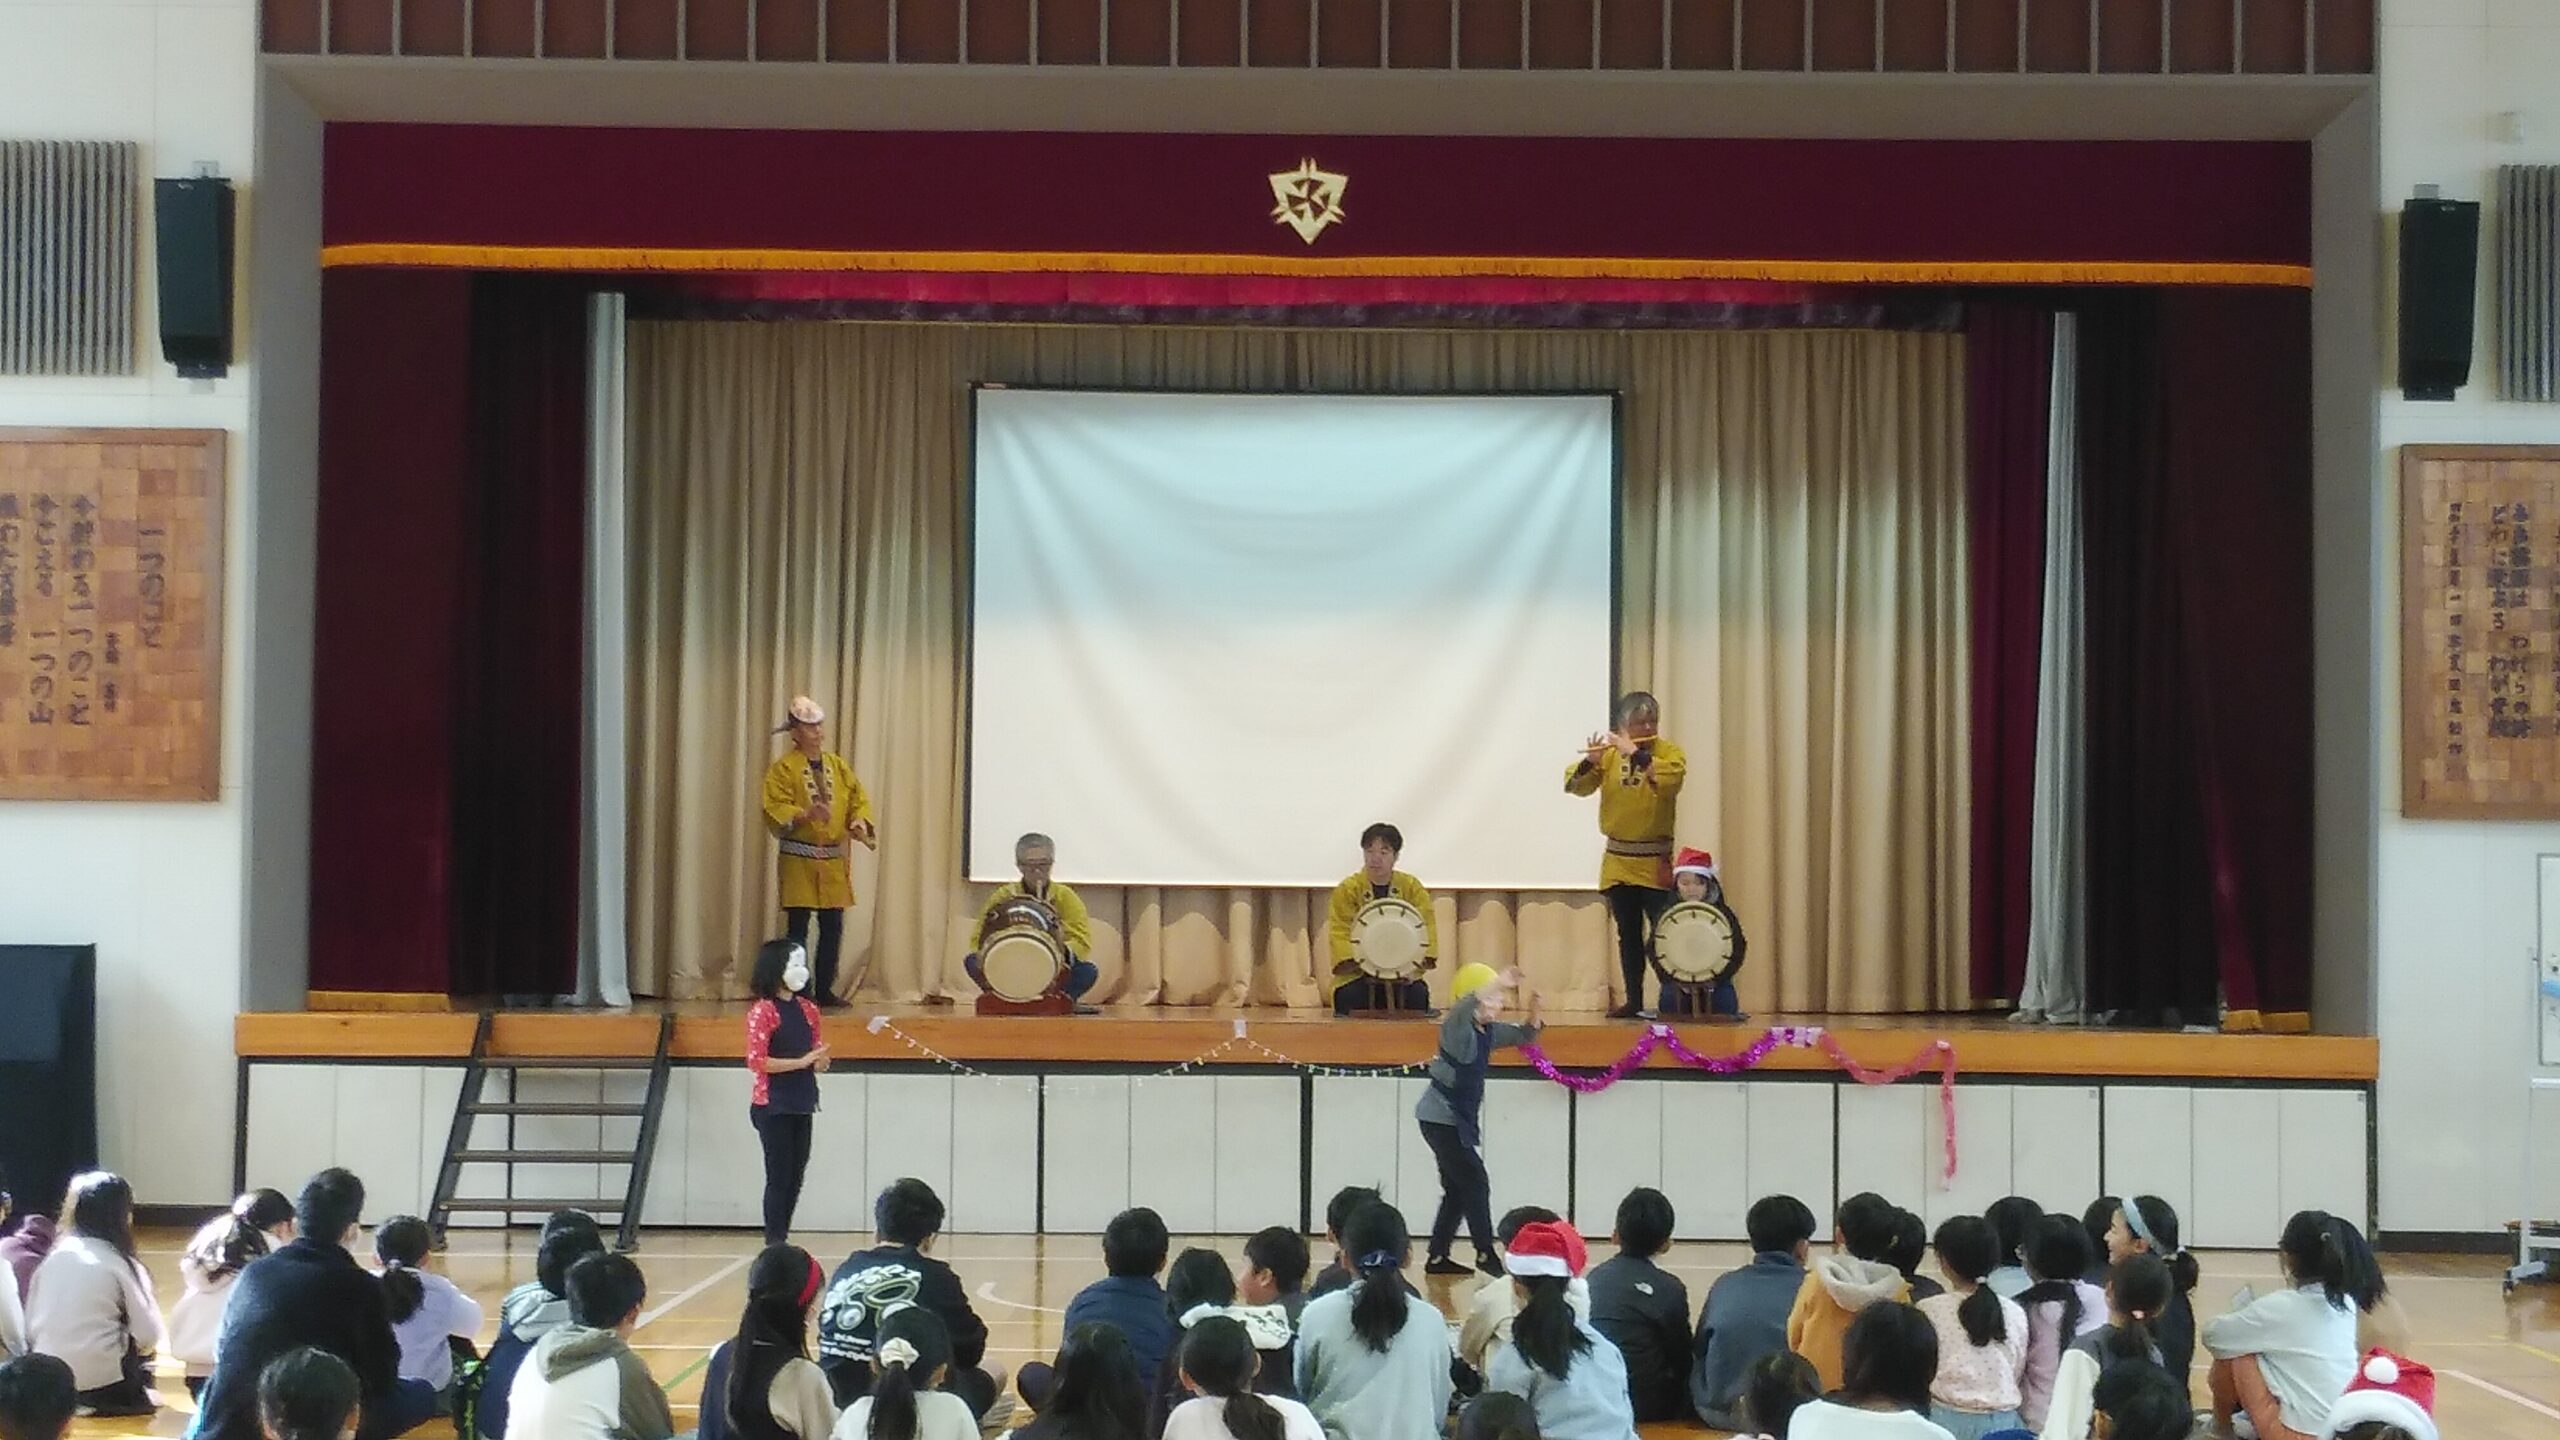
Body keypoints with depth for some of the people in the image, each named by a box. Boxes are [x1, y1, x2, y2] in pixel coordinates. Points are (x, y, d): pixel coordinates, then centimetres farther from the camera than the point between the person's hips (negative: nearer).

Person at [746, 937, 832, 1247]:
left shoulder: (807, 1009, 11)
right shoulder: (762, 1011, -9)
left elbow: (818, 1060, 17)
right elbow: (757, 1062, -15)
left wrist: (820, 1062, -7)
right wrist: (801, 1062, -19)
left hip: (802, 1106, 6)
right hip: (772, 1107, -6)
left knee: (796, 1176, 8)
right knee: (779, 1176, -4)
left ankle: (782, 1240, 15)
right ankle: (774, 1244, 2)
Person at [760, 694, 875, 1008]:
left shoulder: (838, 765, 12)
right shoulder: (783, 769, -5)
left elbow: (859, 800, 12)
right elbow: (774, 809, -13)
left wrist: (859, 822, -8)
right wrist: (805, 814, -27)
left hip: (835, 860, 5)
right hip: (799, 861, -5)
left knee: (833, 927, 6)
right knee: (799, 928, -2)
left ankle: (825, 990, 15)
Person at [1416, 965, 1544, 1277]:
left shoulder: (1490, 1032, 7)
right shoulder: (1457, 1027, -16)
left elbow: (1524, 1036, 13)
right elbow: (1463, 1007, -38)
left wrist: (1533, 1013, -8)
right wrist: (1498, 984, -48)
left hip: (1460, 1120, 9)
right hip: (1440, 1118, -9)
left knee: (1457, 1189, 13)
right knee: (1475, 1181, -10)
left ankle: (1437, 1258, 19)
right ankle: (1486, 1255, -7)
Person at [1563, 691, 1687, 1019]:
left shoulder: (1669, 752, -2)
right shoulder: (1609, 755, 6)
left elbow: (1672, 777, -25)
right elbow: (1574, 786, 0)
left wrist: (1635, 754, -27)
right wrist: (1589, 762, -19)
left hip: (1654, 861, -3)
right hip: (1618, 862, 3)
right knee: (1629, 935, 9)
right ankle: (1634, 1001, 15)